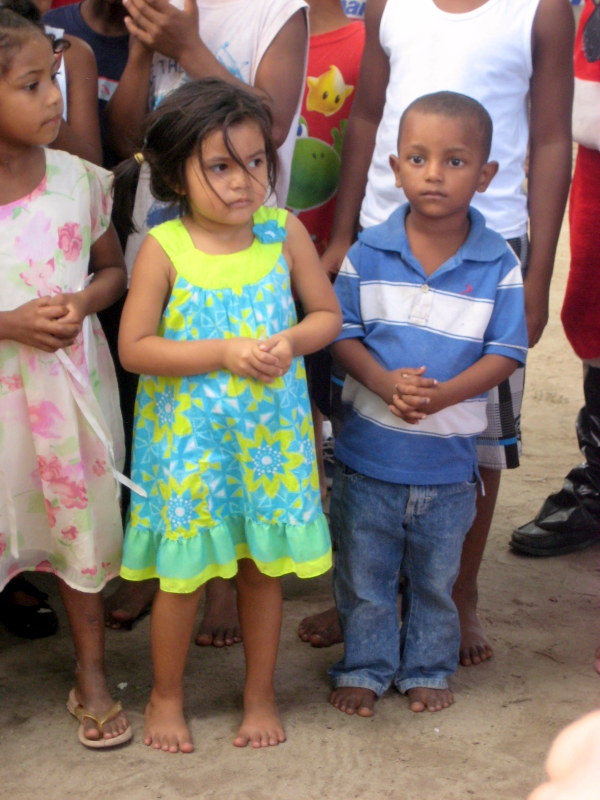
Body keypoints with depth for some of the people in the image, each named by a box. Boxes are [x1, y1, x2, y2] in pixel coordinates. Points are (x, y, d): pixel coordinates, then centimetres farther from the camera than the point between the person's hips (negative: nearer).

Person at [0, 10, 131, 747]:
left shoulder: (78, 179, -5)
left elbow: (112, 267, 9)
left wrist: (83, 302, -12)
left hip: (70, 384, 3)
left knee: (80, 520, 14)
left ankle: (91, 674, 32)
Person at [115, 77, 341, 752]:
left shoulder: (284, 233, -4)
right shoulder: (163, 248, -12)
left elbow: (327, 314, 5)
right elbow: (134, 348, -13)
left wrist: (289, 342, -16)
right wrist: (223, 353, -21)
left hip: (269, 431, 2)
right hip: (188, 436, -2)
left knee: (264, 566, 13)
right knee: (183, 572, 8)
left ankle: (259, 694, 33)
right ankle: (166, 696, 30)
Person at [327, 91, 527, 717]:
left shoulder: (498, 264, -9)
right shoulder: (368, 253, -6)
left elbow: (505, 353, -9)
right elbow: (341, 334, -5)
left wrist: (440, 395, -24)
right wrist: (385, 384, -24)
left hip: (449, 458, 0)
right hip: (368, 453, 0)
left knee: (436, 576, 17)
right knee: (363, 573, 14)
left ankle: (427, 668, 36)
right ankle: (364, 667, 32)